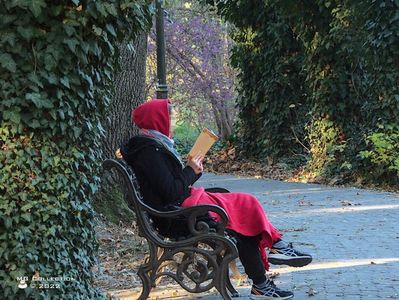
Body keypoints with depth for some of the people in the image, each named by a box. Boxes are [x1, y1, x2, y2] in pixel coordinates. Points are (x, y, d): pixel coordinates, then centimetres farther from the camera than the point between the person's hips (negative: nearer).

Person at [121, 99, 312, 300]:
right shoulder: (150, 150, -17)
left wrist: (192, 171, -1)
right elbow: (172, 194, -22)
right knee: (245, 204, -7)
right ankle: (275, 245, 11)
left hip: (183, 206, 10)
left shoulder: (153, 146, 15)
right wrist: (191, 171, -8)